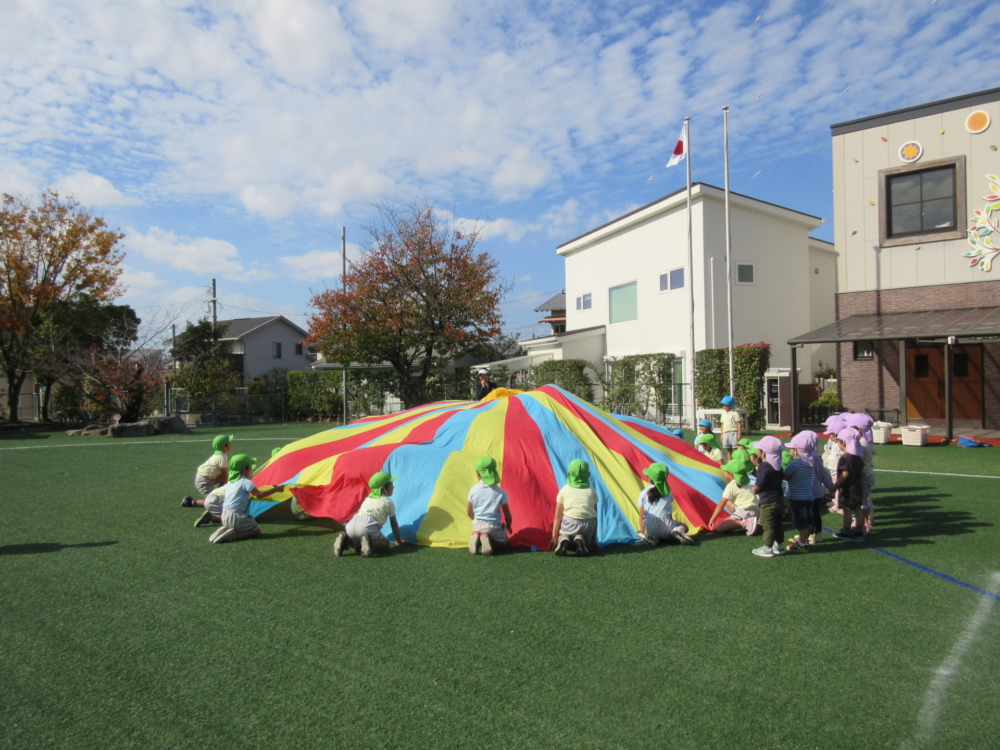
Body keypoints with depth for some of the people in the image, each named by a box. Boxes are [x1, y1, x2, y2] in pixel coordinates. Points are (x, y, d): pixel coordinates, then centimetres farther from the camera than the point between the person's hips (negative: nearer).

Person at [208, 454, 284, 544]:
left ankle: (225, 530, 2)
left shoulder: (230, 481, 14)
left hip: (224, 516, 8)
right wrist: (276, 489, -13)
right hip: (236, 516, -8)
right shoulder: (245, 482, -11)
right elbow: (259, 495, -18)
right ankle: (232, 535, -16)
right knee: (256, 530, 3)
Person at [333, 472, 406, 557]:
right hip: (367, 526, -6)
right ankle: (369, 543, -24)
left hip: (351, 525, 6)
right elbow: (394, 524, 27)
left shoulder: (367, 499, 36)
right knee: (385, 545, 6)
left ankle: (345, 540, -1)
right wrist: (399, 541, 41)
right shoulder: (388, 502, 20)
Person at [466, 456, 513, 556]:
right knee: (503, 543, 25)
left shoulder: (473, 490, -4)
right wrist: (508, 527, 20)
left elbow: (469, 512, 8)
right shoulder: (500, 493, -8)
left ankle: (477, 538, -5)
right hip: (494, 527, -2)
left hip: (477, 526, 2)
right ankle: (489, 539, -10)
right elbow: (507, 514, 0)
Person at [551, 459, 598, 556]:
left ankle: (563, 540, -9)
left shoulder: (564, 490, 13)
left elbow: (557, 516, 15)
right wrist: (594, 538, 29)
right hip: (588, 525, 1)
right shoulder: (591, 491, 17)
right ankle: (581, 540, -8)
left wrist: (554, 537, 23)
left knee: (562, 536, 28)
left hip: (570, 523, -1)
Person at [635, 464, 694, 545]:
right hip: (666, 526, 0)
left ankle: (648, 536, -7)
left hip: (651, 530, 0)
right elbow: (670, 512, 16)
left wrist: (642, 532, 12)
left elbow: (641, 515, 6)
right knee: (684, 527, 25)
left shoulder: (643, 493, 5)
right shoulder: (667, 492, 10)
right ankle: (679, 530, -11)